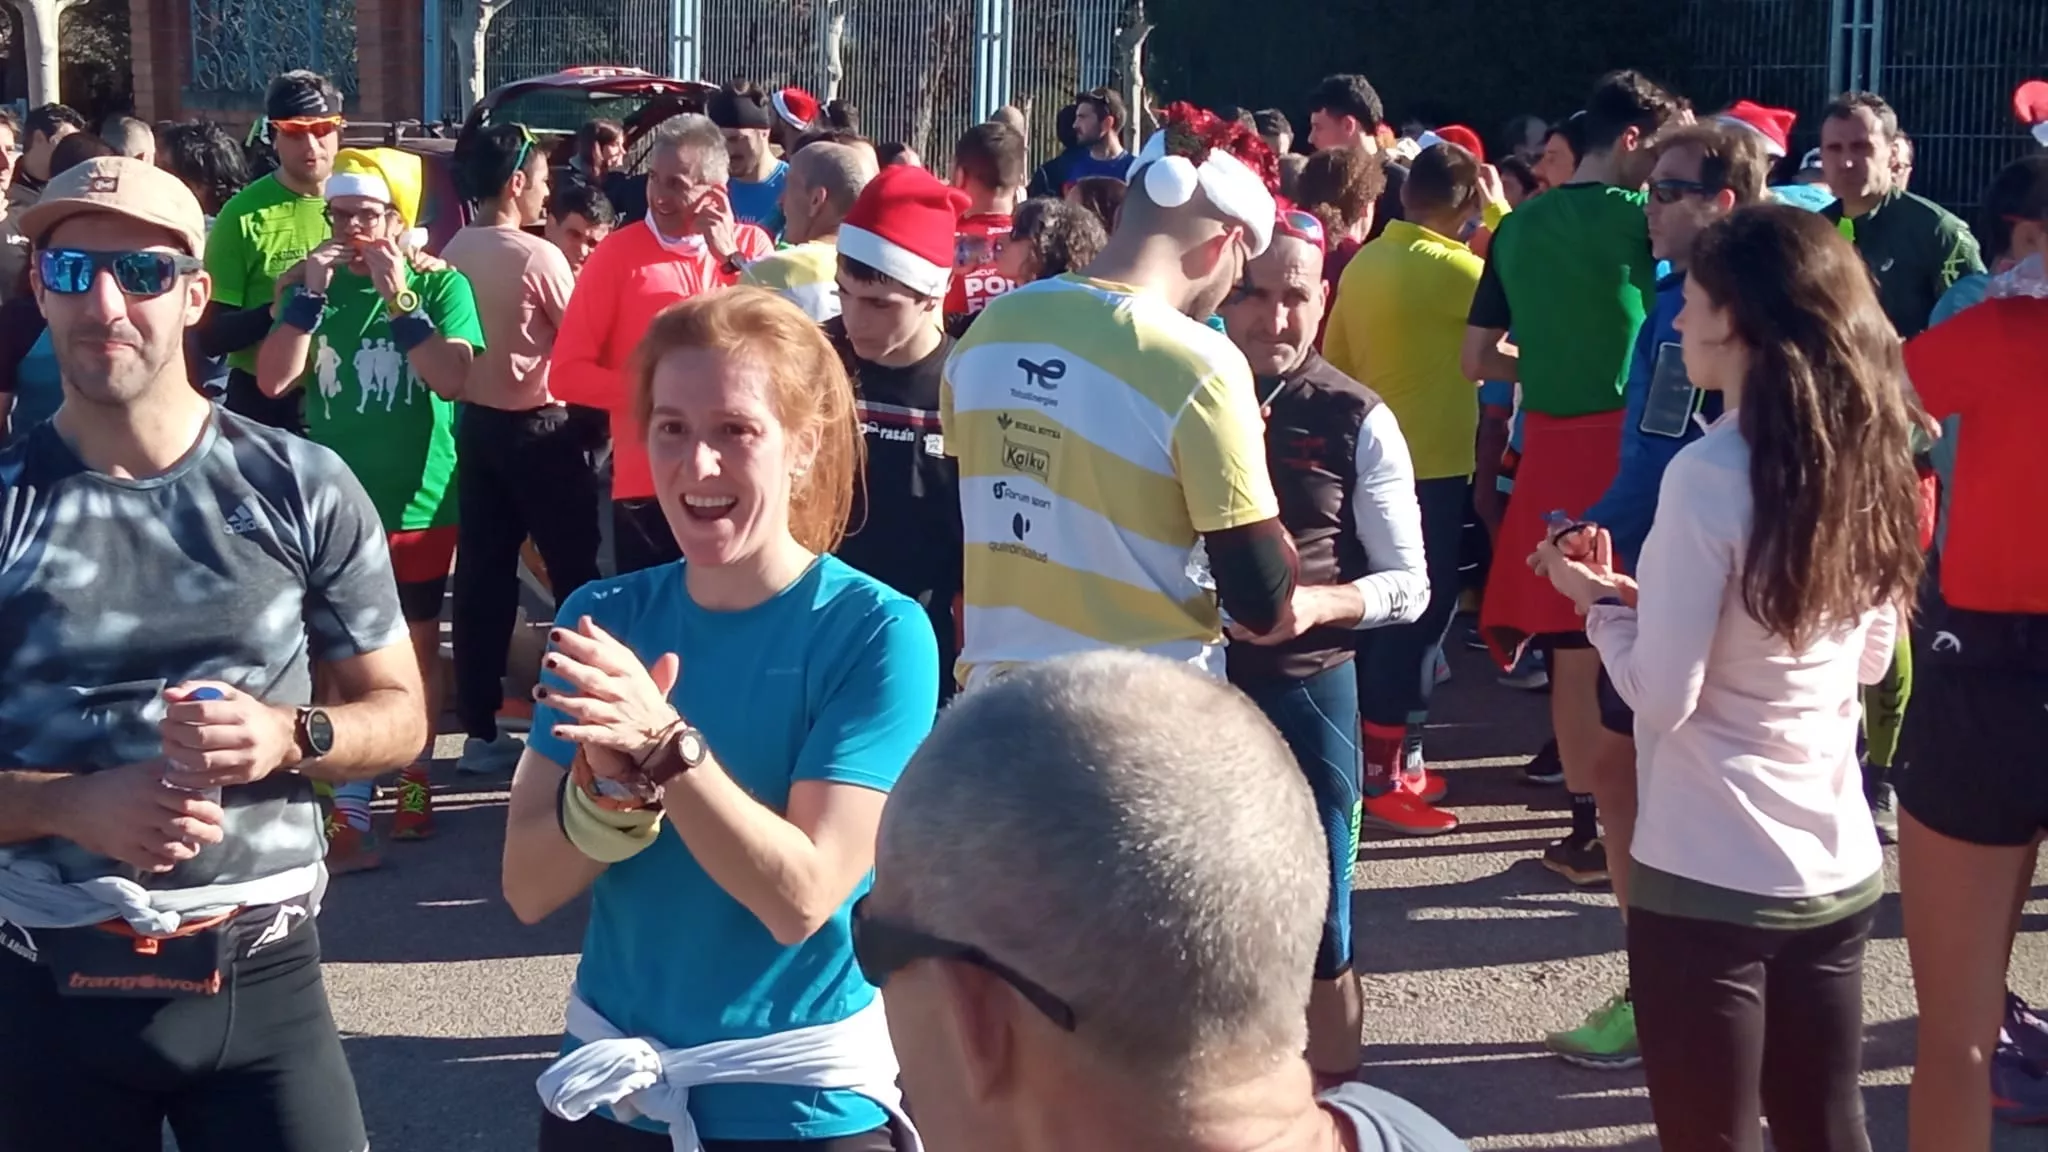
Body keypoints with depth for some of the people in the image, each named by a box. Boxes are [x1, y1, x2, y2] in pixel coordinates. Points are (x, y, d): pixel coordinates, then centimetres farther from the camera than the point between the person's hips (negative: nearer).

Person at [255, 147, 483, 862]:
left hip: (420, 502, -1)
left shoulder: (441, 287, -3)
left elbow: (453, 379, -17)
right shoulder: (310, 286, 4)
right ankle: (350, 815, -4)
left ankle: (413, 784, 30)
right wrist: (312, 294, -15)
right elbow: (272, 380, -8)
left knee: (418, 646, 14)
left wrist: (398, 299, -21)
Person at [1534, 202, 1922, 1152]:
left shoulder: (1710, 473, -19)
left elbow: (1662, 697, -17)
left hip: (1711, 878, -6)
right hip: (1839, 867, 6)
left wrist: (1602, 600, 1)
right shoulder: (1867, 458, 2)